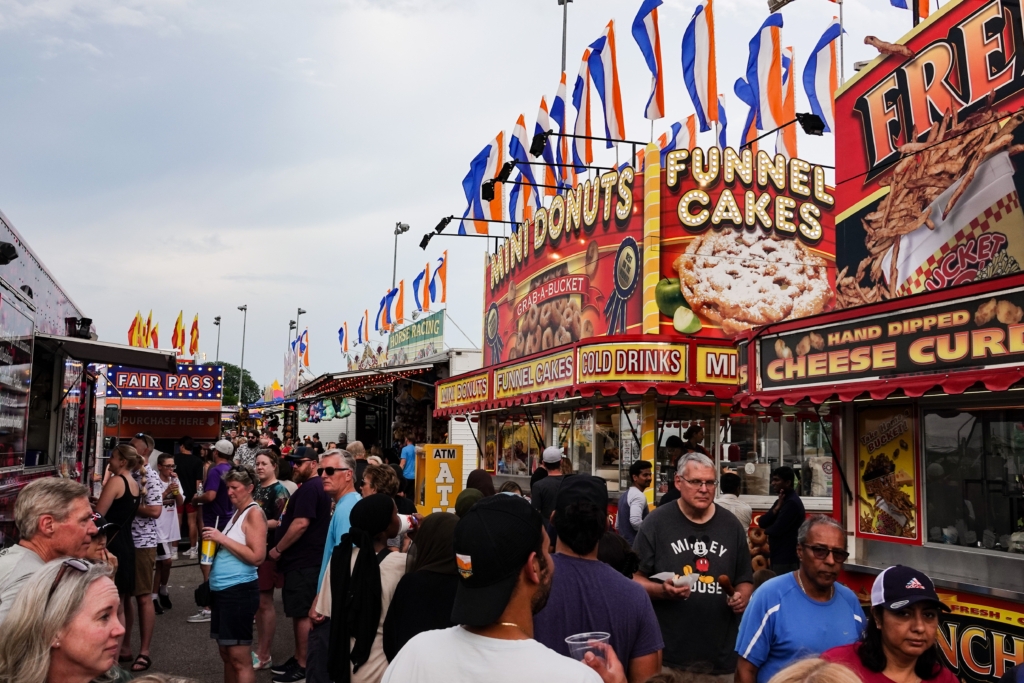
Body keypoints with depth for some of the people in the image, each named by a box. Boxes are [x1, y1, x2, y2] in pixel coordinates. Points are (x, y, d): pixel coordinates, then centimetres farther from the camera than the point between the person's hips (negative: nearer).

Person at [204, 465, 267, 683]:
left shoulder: (254, 513, -12)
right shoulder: (237, 512, 14)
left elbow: (256, 556, -20)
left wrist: (222, 538, -19)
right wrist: (215, 541, 6)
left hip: (239, 591, -9)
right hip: (221, 589, 9)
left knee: (239, 658, -4)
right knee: (226, 653, 14)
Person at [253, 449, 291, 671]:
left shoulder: (279, 491, -10)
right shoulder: (256, 488, 12)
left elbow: (281, 522, -18)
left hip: (268, 551, -8)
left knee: (265, 603, -1)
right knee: (256, 602, 13)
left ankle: (264, 656, 7)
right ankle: (261, 650, 24)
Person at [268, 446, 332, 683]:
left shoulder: (309, 488, -17)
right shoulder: (314, 487, 17)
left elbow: (301, 523, -24)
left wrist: (277, 549, -16)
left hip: (303, 561, -11)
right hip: (302, 559, 11)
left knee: (302, 613, -4)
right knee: (299, 612, 16)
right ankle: (298, 658, 25)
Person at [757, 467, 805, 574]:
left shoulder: (792, 503, -16)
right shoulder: (782, 501, 14)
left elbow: (776, 530, -21)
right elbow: (761, 523, 6)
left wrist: (766, 530, 2)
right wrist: (777, 508, -9)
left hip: (786, 559, -9)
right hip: (778, 557, 9)